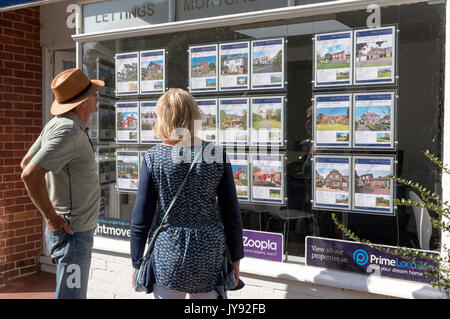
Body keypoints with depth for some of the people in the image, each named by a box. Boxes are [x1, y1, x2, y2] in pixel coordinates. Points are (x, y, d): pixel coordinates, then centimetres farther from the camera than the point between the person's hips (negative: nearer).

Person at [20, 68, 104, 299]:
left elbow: (25, 163, 15)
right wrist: (51, 217, -19)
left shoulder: (56, 124, 6)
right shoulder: (68, 130, -22)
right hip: (72, 233, -10)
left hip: (79, 230, 10)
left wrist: (50, 209, 14)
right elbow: (30, 175, -30)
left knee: (74, 293, 22)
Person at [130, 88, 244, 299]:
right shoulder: (217, 155, -7)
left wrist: (137, 262, 6)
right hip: (209, 252, 1)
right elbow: (231, 214, -3)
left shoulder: (152, 158, -9)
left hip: (168, 256, -1)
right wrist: (235, 257, 9)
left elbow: (140, 219, -6)